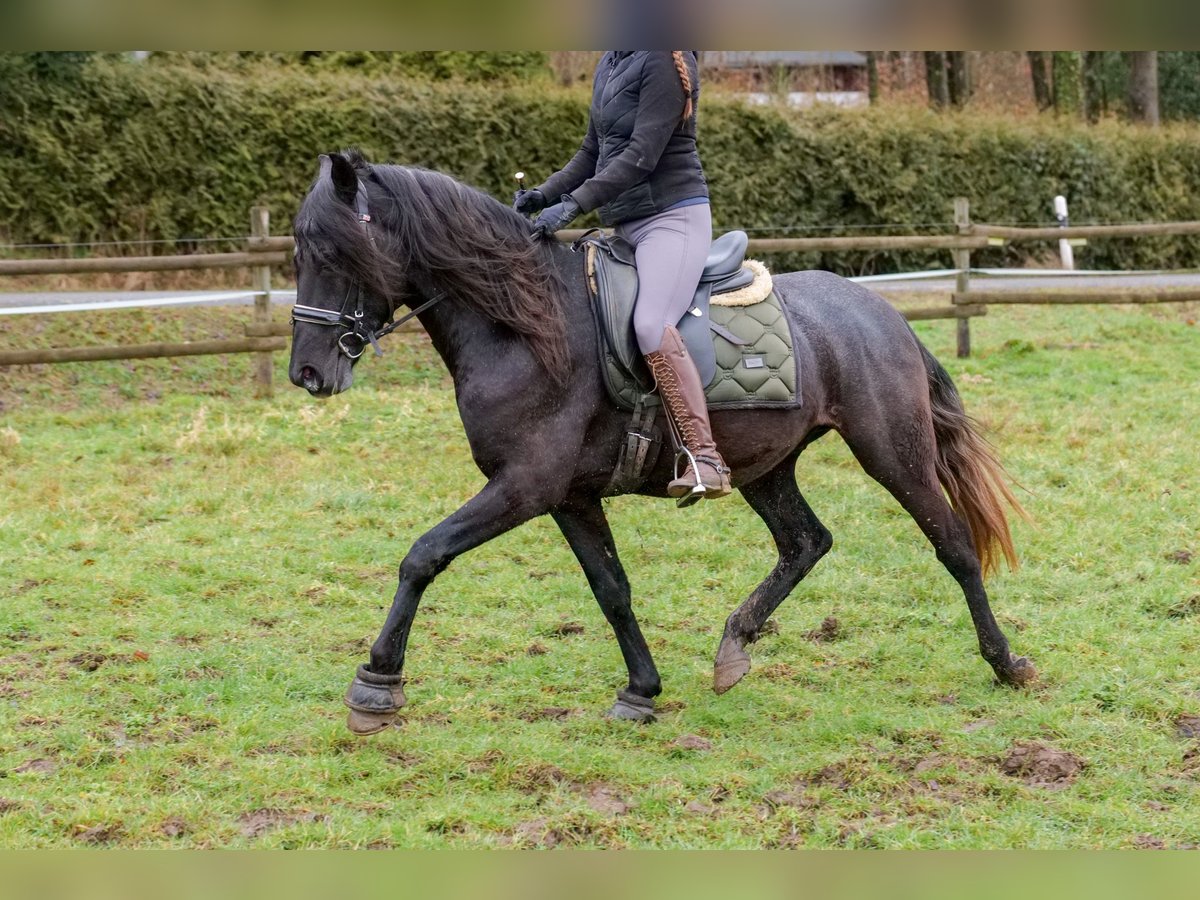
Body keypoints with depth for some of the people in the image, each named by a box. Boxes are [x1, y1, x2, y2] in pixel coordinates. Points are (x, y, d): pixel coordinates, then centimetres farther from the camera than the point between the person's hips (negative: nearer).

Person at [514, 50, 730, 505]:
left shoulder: (665, 61, -12)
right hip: (626, 225, 11)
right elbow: (592, 153, 21)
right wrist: (544, 194, 6)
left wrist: (574, 204, -26)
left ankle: (705, 460, -36)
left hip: (673, 215, -11)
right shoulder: (609, 65, 16)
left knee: (651, 324, -30)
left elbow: (642, 153, -20)